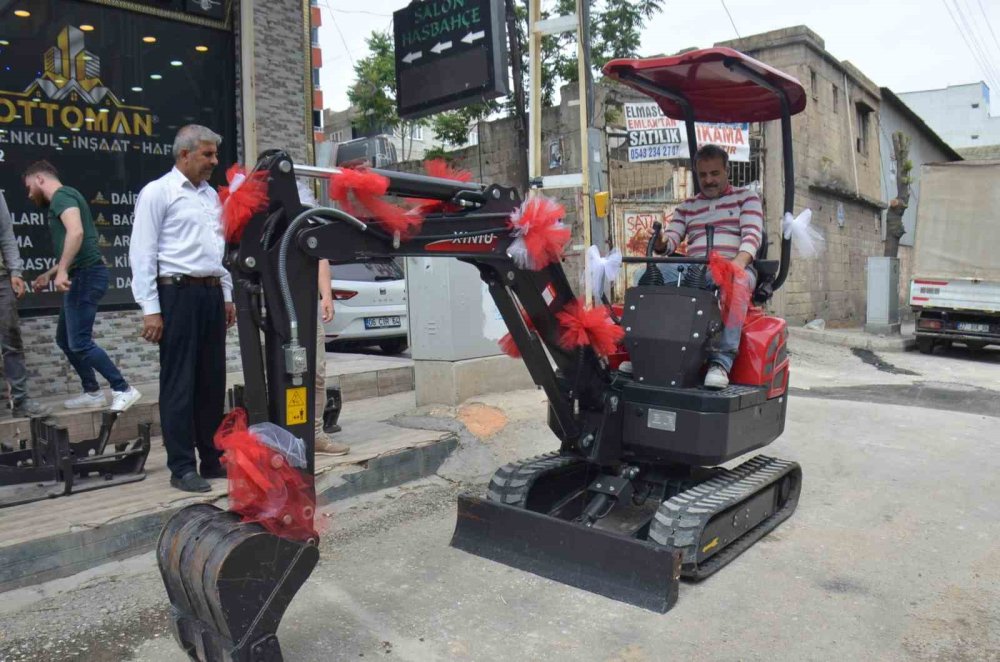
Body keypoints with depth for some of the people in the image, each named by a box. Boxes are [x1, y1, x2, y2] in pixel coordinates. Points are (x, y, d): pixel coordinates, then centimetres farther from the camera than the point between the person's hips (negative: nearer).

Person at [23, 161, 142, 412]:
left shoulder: (61, 196, -7)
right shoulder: (64, 198, 24)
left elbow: (76, 232, -26)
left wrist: (62, 271, -28)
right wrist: (50, 274, 33)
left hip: (85, 275, -10)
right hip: (82, 276, 10)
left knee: (80, 342, -10)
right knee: (65, 339, 15)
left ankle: (124, 389, -7)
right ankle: (92, 392, 20)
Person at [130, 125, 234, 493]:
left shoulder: (211, 194, 17)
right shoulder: (158, 192, -4)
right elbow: (142, 254, -9)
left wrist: (226, 295, 17)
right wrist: (150, 309, -15)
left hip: (211, 293, 7)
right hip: (178, 293, -7)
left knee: (212, 381, 10)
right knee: (179, 384, -2)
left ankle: (213, 459, 19)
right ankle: (182, 467, 6)